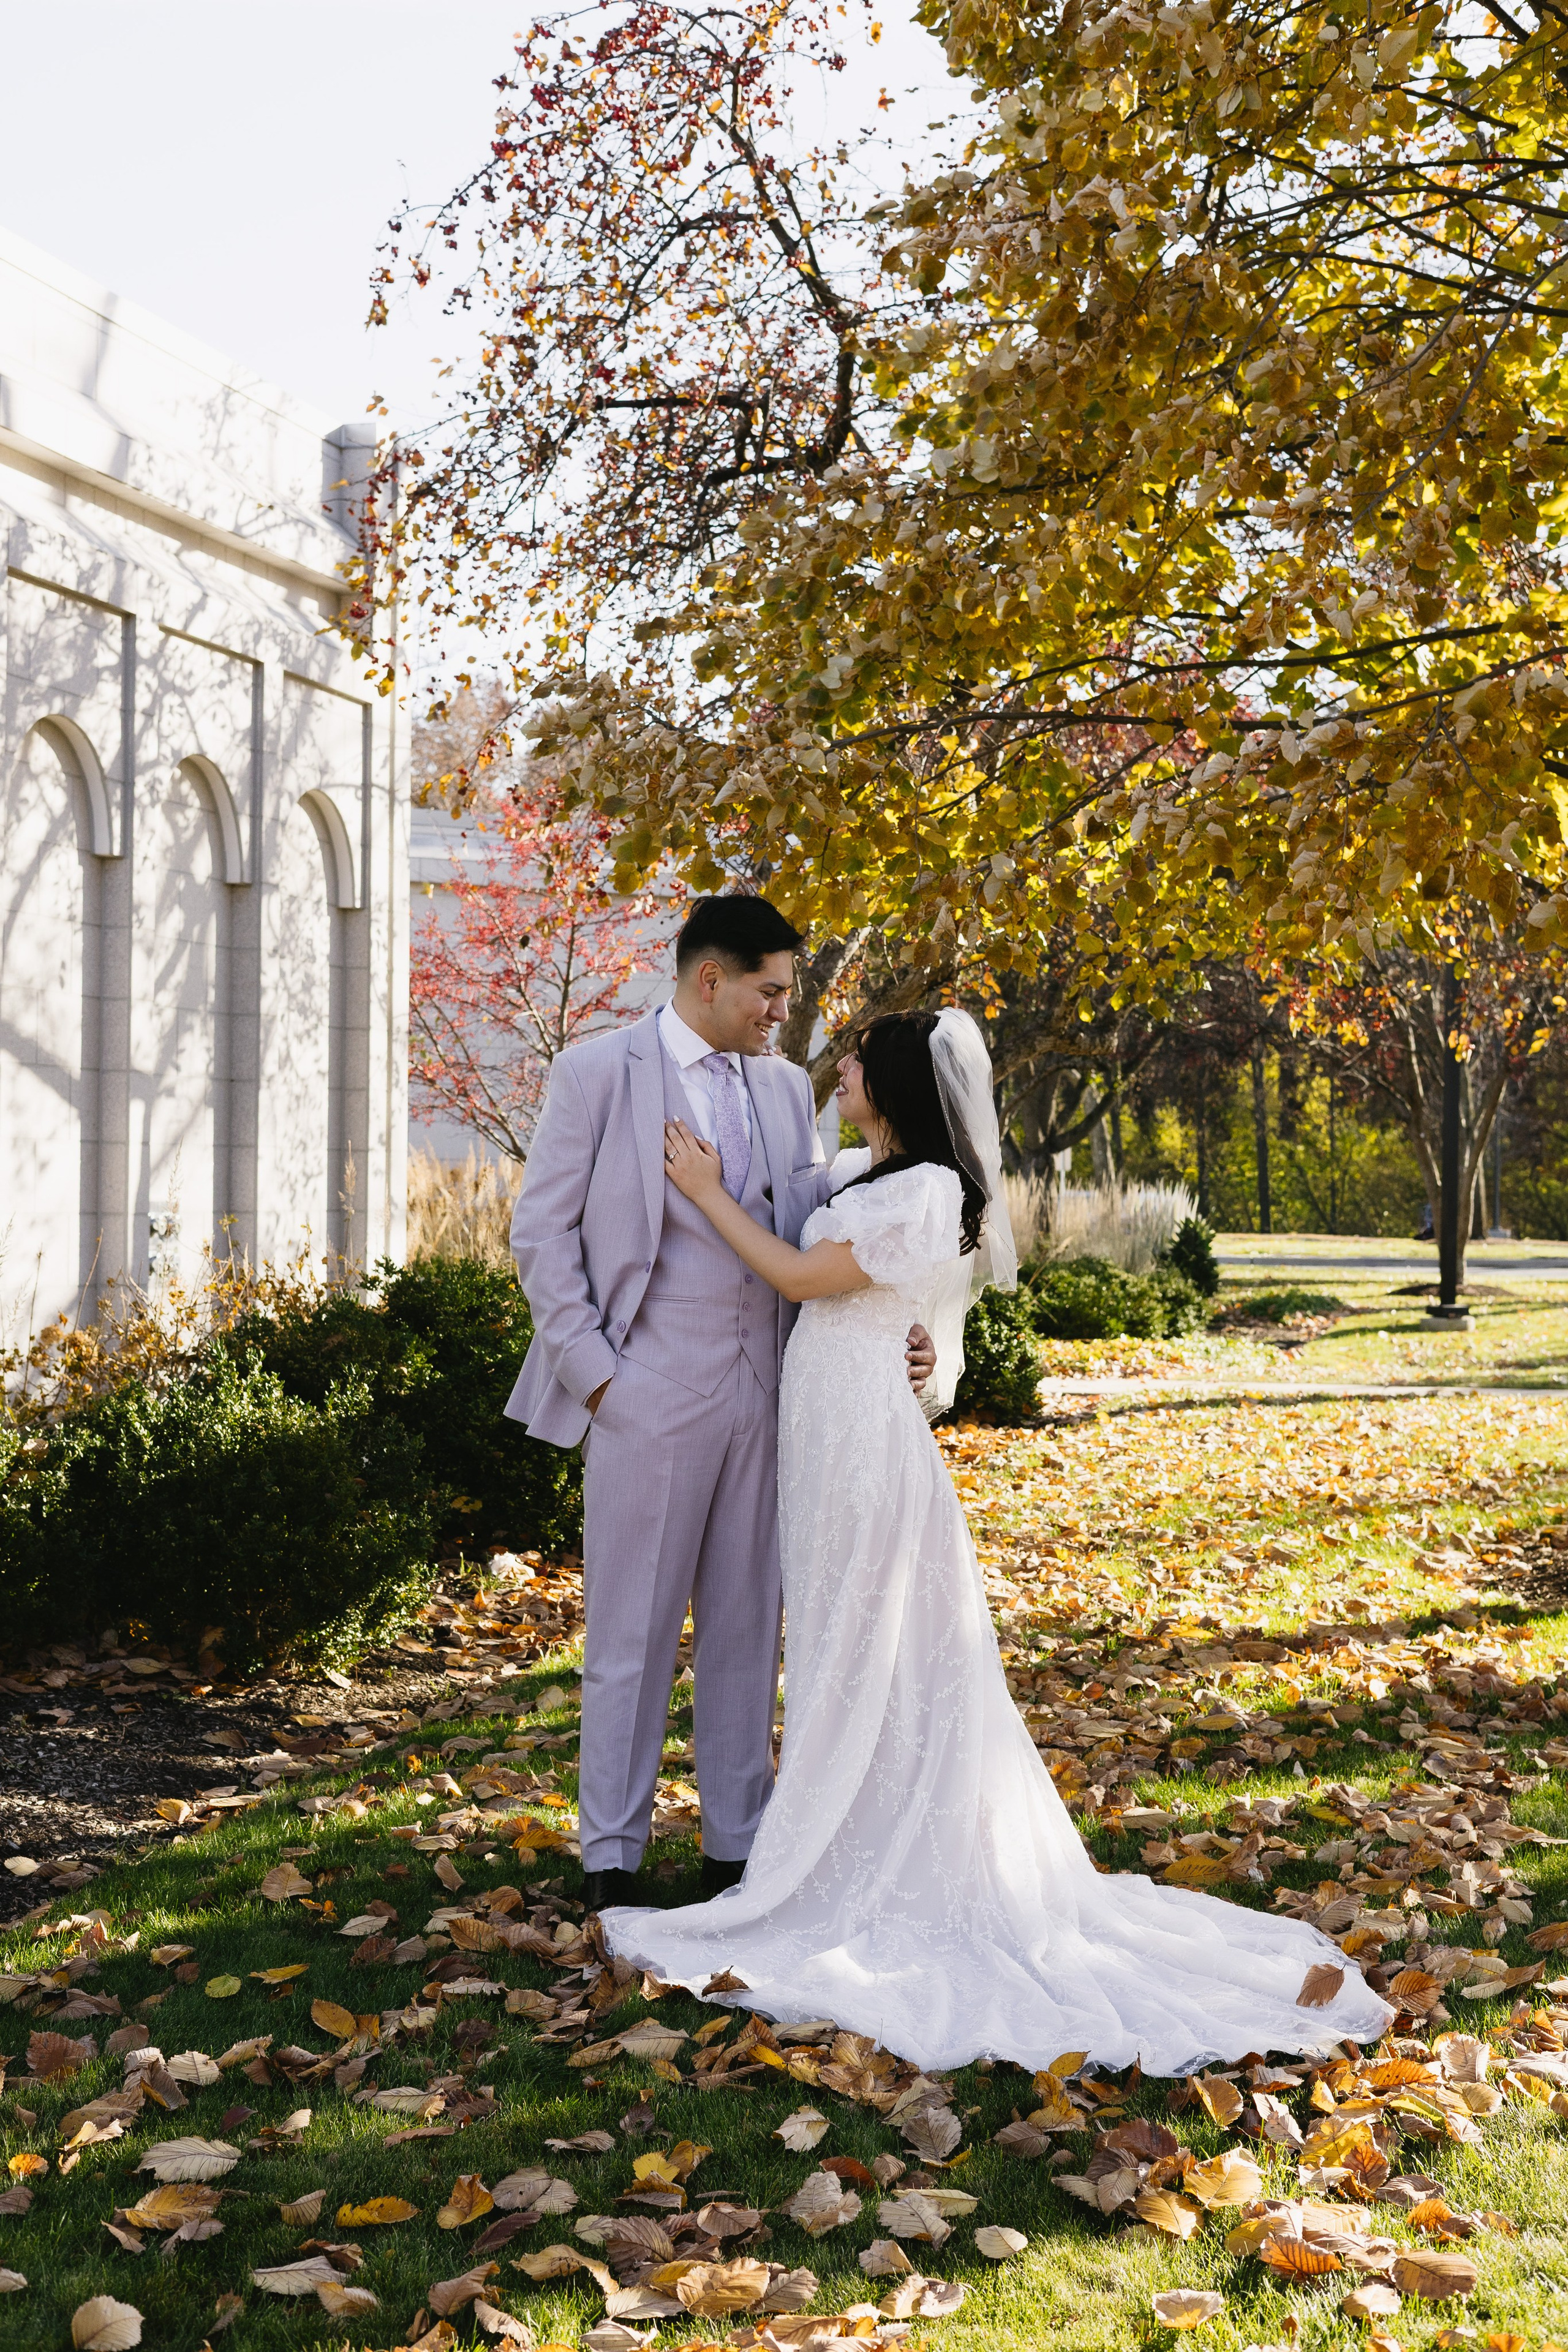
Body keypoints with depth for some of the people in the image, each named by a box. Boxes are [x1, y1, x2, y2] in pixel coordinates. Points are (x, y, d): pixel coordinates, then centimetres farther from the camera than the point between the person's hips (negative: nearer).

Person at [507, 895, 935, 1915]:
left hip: (764, 1386, 5)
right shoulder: (599, 1072, -3)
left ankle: (738, 1846, 22)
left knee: (747, 1626, 11)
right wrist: (592, 1368, -9)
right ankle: (612, 1854, 16)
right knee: (633, 1631, 3)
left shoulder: (788, 1086, 12)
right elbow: (543, 1232, -3)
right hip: (650, 1390, -5)